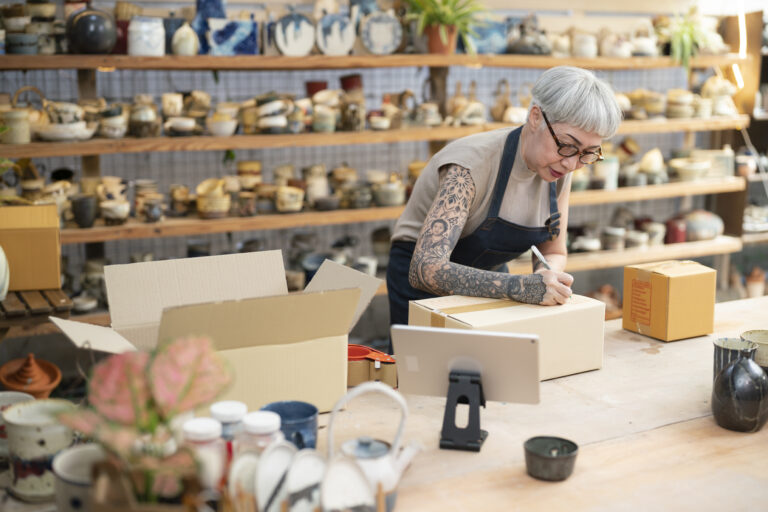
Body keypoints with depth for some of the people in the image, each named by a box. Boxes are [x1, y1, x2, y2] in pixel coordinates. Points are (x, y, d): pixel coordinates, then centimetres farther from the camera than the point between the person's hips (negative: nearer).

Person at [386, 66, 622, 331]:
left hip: (489, 278, 5)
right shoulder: (471, 165, -31)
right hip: (424, 285, -5)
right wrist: (518, 286, -49)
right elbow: (425, 269, -39)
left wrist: (544, 277, -22)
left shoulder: (559, 169, -10)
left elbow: (553, 252, 2)